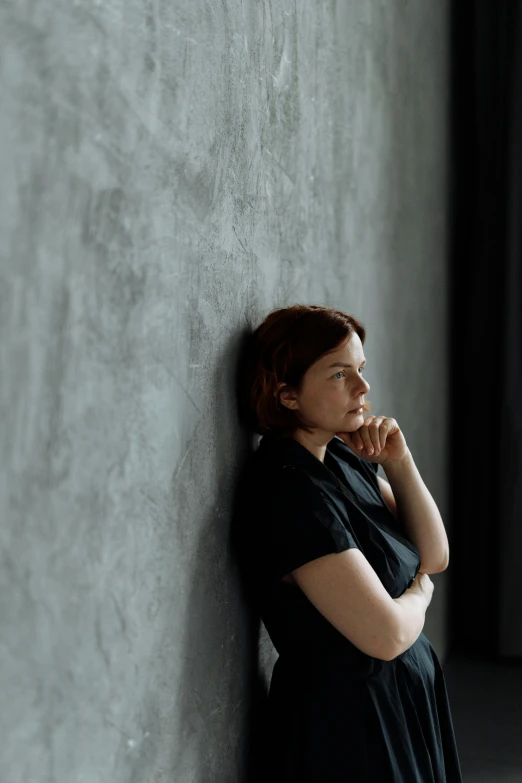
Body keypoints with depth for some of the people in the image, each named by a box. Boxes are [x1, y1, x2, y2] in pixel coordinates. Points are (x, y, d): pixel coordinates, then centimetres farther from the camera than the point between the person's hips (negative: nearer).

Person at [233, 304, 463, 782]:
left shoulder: (342, 457, 2)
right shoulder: (290, 490, -25)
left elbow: (435, 555, 5)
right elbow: (386, 635, -27)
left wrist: (398, 463, -8)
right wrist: (419, 592, -6)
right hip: (348, 724, -9)